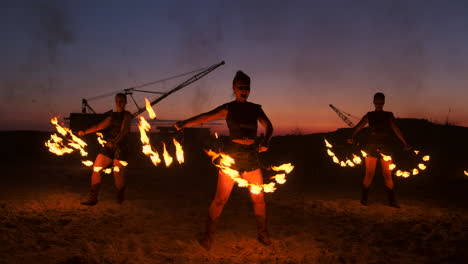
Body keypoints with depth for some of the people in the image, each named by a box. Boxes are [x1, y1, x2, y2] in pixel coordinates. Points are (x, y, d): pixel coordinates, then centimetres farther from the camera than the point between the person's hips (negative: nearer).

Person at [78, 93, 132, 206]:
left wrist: (114, 142, -30)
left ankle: (120, 197, 16)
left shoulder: (126, 115, -3)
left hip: (120, 147, -6)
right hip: (109, 146, 7)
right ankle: (93, 198, 1)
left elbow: (123, 130, -16)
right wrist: (85, 132, 7)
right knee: (96, 168, -2)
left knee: (118, 173, -8)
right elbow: (100, 125, 17)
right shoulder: (112, 115, 19)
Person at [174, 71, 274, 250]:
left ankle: (263, 234, 25)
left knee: (259, 198, 8)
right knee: (220, 198, -3)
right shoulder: (228, 108, -3)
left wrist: (265, 142, -6)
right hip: (231, 155, -4)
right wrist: (184, 124, -34)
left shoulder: (255, 108, 9)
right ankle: (208, 236, 10)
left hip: (251, 156, 4)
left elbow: (268, 126, 15)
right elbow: (206, 117, -18)